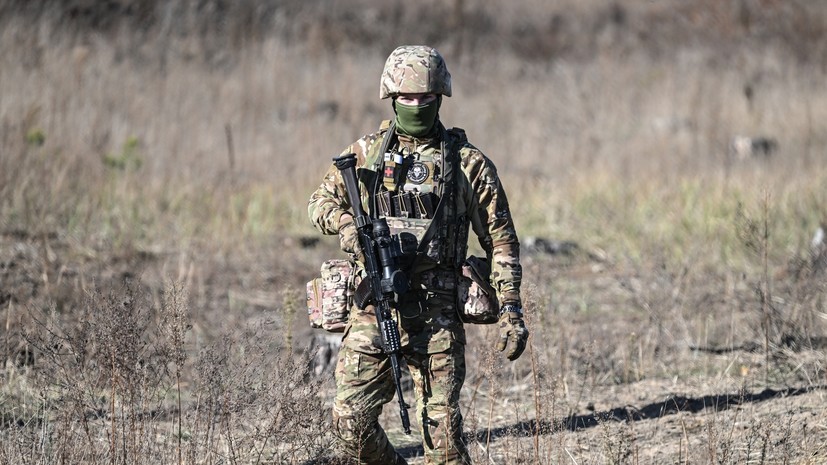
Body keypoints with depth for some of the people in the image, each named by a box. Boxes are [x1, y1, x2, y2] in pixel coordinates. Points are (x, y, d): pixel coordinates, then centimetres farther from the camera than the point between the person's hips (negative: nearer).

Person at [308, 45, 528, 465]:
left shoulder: (467, 163, 3)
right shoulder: (365, 154, 8)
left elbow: (500, 240, 5)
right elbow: (322, 200, 20)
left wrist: (511, 310, -2)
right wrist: (346, 226, -4)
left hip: (436, 315, -2)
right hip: (373, 309, 2)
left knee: (442, 428, -5)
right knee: (351, 421, -6)